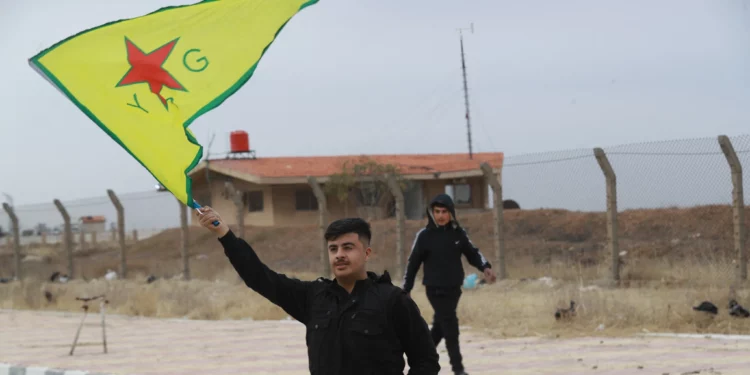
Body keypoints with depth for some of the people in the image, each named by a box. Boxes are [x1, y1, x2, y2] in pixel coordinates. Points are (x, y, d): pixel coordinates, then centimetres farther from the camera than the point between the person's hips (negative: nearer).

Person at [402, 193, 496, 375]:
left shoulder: (458, 233, 2)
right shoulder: (425, 235, -7)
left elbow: (472, 253, 7)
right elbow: (413, 263, -2)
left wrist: (485, 267, -14)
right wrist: (406, 289, 0)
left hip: (454, 288, 4)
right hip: (435, 289, -4)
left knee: (440, 326, 14)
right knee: (450, 326, -9)